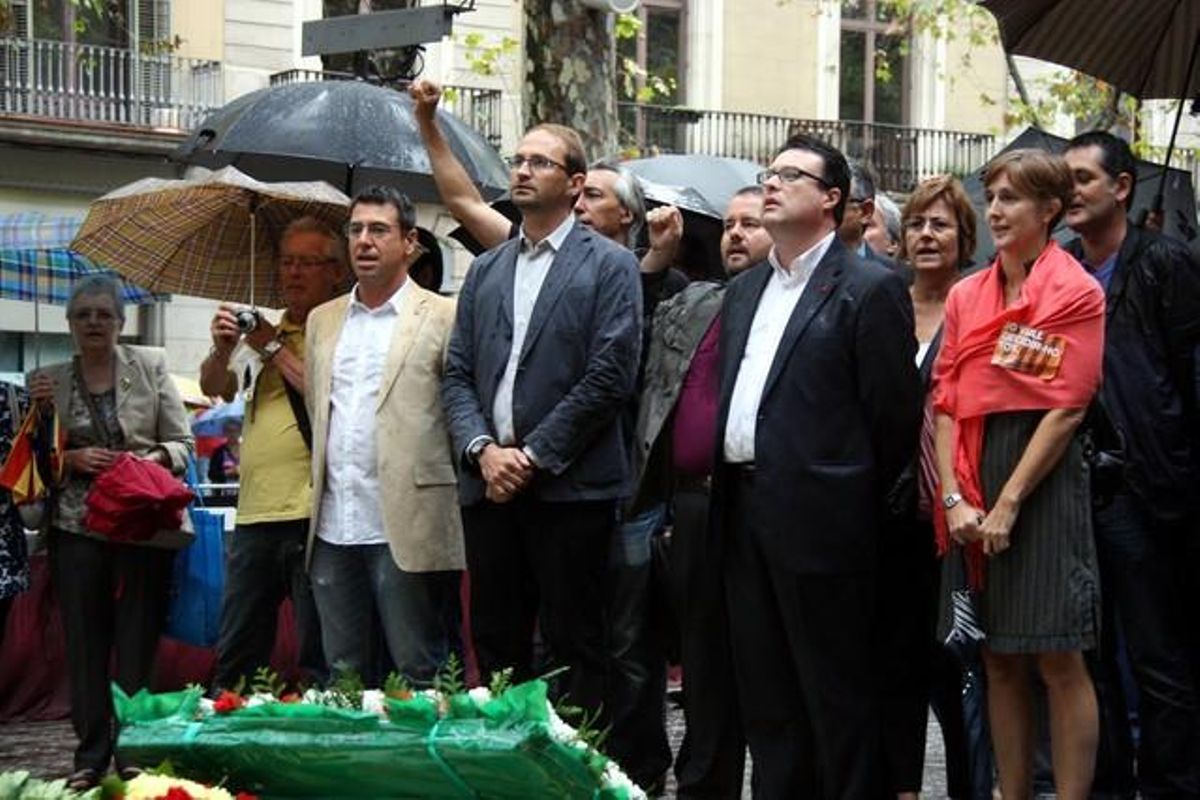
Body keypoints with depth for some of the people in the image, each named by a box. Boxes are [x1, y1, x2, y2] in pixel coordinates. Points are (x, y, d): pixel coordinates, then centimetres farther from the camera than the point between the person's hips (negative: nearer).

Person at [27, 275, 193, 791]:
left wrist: (154, 459, -16)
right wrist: (72, 459, -10)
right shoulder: (46, 381, 7)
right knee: (85, 642, 4)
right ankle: (91, 754, 13)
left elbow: (182, 443, 4)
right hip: (77, 529, 1)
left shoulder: (150, 366, 4)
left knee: (138, 640, 2)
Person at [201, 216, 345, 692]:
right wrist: (222, 349, -4)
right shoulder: (264, 330, 19)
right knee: (235, 656, 12)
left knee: (321, 658, -3)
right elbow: (214, 388, 16)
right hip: (256, 511, 7)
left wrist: (275, 350, -10)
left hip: (311, 511, -7)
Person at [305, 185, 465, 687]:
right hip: (333, 529, 6)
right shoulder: (323, 320, 17)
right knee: (344, 675, 11)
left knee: (419, 677, -1)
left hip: (406, 528, -5)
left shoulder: (441, 317, 0)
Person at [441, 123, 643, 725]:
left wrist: (534, 456, -12)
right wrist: (482, 449, -6)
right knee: (496, 643, 9)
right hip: (488, 483, 5)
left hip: (569, 487, -5)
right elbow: (457, 375, 12)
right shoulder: (485, 270, 17)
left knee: (573, 647, -2)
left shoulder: (610, 266, 1)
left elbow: (611, 376, -9)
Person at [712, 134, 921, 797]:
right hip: (745, 517, 8)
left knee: (836, 696, 0)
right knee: (764, 698, 13)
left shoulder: (869, 289, -6)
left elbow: (896, 411, -8)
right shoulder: (743, 292, 17)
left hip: (818, 519, -7)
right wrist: (729, 492, 14)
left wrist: (856, 503, -2)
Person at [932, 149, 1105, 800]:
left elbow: (1066, 408, -10)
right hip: (974, 477, 5)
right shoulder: (966, 296, 11)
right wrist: (954, 497, -7)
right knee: (999, 660, 8)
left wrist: (1007, 504, -14)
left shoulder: (1077, 293, -4)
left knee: (1058, 659, -5)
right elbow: (945, 402, 6)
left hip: (1043, 476, -5)